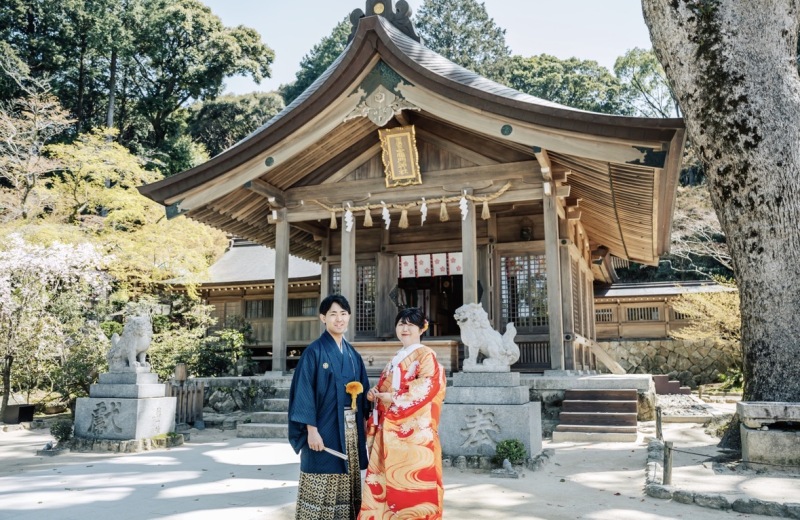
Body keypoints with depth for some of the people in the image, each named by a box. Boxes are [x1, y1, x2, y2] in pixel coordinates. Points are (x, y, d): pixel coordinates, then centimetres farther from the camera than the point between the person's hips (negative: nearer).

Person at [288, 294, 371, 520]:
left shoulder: (353, 355, 12)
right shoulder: (314, 352, -6)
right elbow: (304, 393, -11)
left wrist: (365, 424, 8)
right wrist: (312, 430, -17)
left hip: (351, 430, 6)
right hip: (324, 429, -6)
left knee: (346, 487, 11)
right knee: (321, 489, 0)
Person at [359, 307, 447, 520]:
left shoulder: (426, 356, -3)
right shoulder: (396, 359, 20)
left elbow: (425, 388, -17)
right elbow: (385, 387, 23)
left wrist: (393, 398, -15)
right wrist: (374, 393, 1)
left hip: (414, 431, -7)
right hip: (390, 431, 7)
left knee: (411, 480, -7)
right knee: (385, 478, 6)